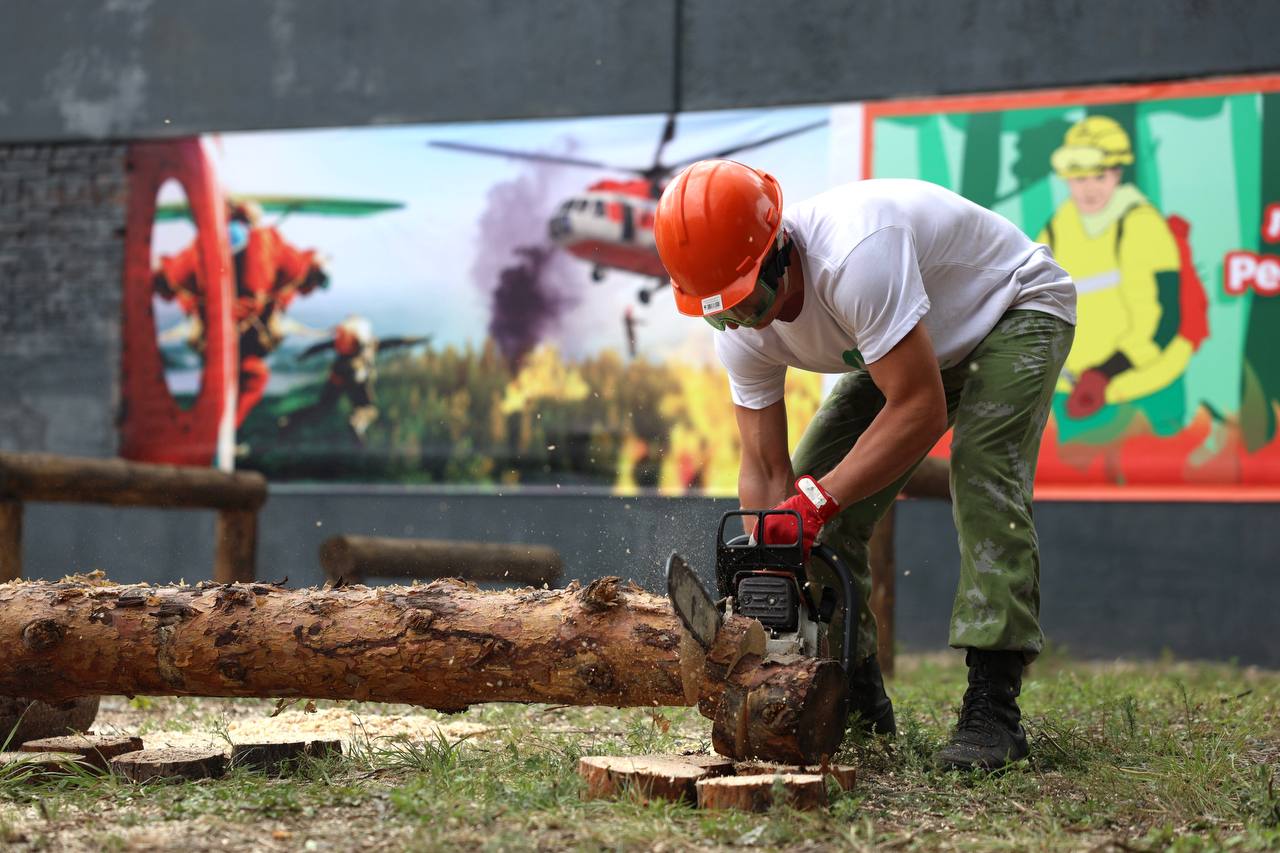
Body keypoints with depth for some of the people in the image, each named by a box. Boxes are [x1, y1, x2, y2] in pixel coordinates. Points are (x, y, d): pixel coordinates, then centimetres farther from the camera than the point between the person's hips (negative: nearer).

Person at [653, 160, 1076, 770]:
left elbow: (921, 410, -40)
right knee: (811, 478, -4)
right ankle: (855, 700, 7)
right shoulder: (743, 329, -17)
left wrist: (817, 499, -40)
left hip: (1017, 310, -7)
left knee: (982, 473, -30)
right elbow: (765, 470, -11)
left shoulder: (851, 254, -42)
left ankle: (992, 709, -28)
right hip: (917, 343, 7)